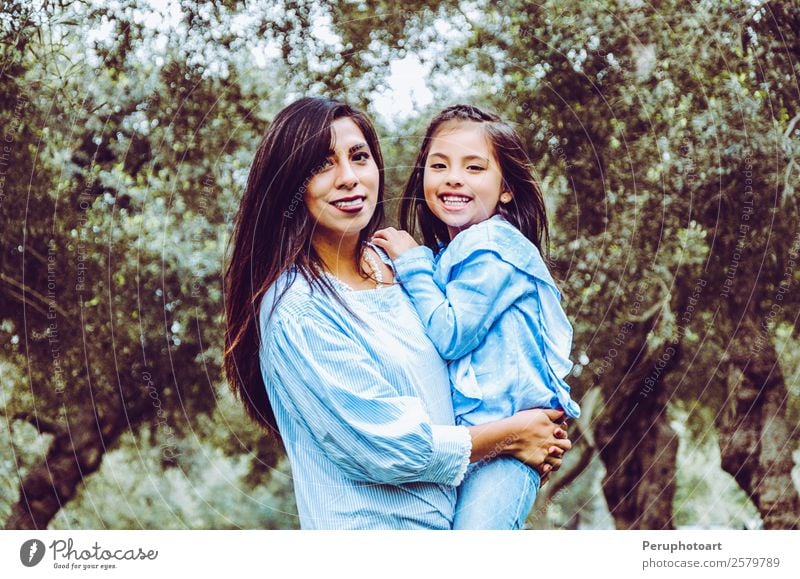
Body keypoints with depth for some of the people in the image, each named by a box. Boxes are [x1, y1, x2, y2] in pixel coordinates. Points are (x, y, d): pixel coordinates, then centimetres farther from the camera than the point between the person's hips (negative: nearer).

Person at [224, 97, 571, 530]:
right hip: (372, 526, -7)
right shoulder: (297, 308, -20)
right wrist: (510, 436, -10)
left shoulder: (392, 265, 2)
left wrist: (537, 435, -2)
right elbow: (385, 448, -21)